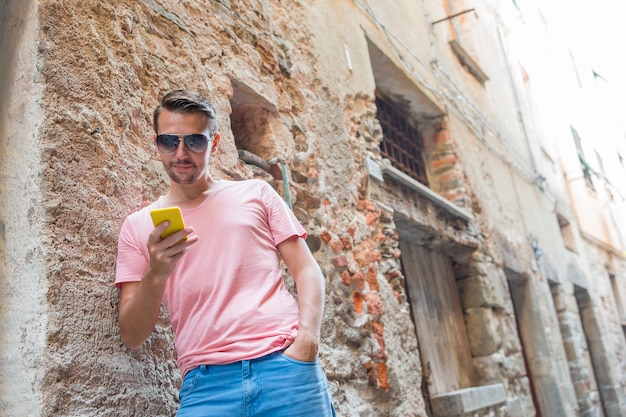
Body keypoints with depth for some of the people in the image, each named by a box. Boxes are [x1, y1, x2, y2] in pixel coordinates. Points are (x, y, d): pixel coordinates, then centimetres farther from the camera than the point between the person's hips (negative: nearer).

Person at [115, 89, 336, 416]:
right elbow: (132, 336, 5)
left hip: (285, 366, 0)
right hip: (207, 383, 0)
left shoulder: (255, 193, 11)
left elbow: (307, 270, 6)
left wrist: (307, 337, -11)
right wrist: (155, 275, -14)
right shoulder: (139, 226, 10)